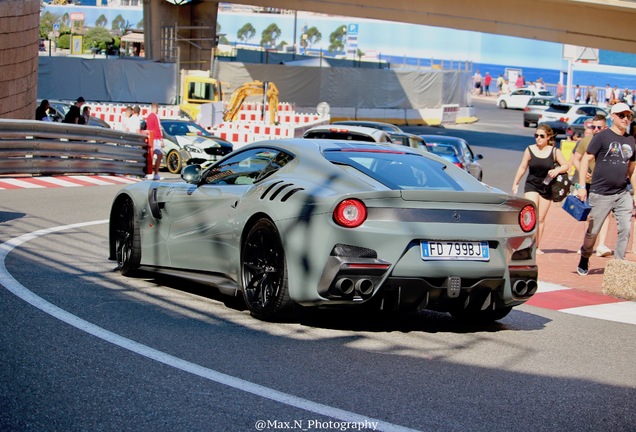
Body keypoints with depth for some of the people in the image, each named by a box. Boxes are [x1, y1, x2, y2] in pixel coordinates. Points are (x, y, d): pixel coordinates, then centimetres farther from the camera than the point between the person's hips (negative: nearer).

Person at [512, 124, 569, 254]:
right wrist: (515, 183, 8)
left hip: (547, 188, 1)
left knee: (541, 219, 6)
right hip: (531, 186, -1)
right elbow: (522, 167, 6)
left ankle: (537, 246, 14)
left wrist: (557, 170, -18)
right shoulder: (529, 150, -2)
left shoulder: (554, 152, -3)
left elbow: (566, 165, 2)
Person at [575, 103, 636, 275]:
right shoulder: (602, 137, -4)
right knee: (593, 231, 4)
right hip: (601, 194, -4)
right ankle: (584, 259, 26)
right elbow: (586, 160, -4)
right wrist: (582, 186, -11)